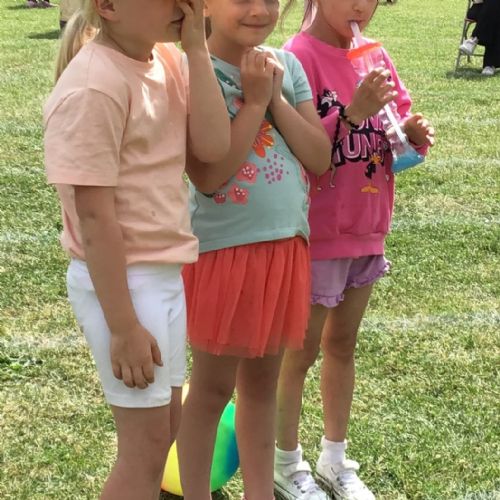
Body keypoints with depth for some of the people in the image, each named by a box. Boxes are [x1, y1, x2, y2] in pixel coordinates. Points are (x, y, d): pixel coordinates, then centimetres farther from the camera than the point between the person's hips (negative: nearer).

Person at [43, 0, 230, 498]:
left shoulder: (165, 60, 2)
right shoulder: (93, 86, -22)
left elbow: (213, 146, -9)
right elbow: (94, 216, -21)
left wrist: (196, 48, -12)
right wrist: (123, 326, -19)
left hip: (164, 272, 8)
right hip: (119, 280, -8)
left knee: (164, 419, 21)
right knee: (146, 440, 4)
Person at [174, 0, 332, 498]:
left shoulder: (286, 64, 4)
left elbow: (320, 159, 0)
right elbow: (208, 175, -22)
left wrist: (275, 98, -11)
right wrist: (255, 99, -18)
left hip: (285, 245, 6)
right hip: (223, 249, -5)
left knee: (262, 381, 18)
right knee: (213, 387, 8)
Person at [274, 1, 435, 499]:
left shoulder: (374, 57, 4)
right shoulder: (298, 57, -17)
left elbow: (401, 123, 10)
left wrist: (414, 133, -11)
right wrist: (352, 113, -31)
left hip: (366, 231, 7)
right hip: (316, 235, -7)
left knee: (342, 344, 17)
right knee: (301, 349, 8)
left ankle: (335, 459, 33)